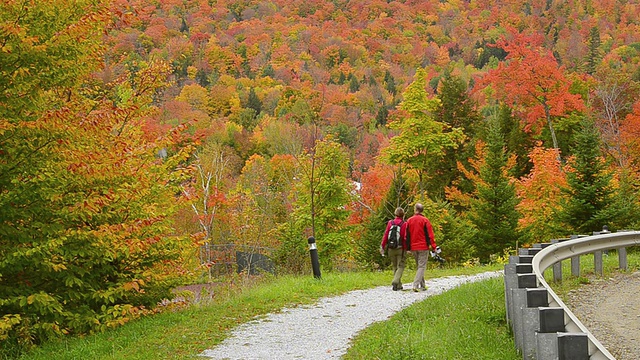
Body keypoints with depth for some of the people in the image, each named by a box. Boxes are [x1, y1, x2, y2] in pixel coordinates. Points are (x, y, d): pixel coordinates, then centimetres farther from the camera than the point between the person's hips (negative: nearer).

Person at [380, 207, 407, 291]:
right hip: (400, 249, -3)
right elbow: (406, 237, -9)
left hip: (391, 249, 3)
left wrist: (382, 246, 6)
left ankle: (399, 285, 18)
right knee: (400, 266, 2)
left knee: (395, 267, 15)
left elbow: (386, 235, 1)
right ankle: (395, 282, -19)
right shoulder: (404, 224, -8)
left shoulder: (390, 223, 1)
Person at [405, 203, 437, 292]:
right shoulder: (425, 220, -7)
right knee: (422, 266, -3)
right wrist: (433, 246, -6)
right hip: (423, 247, -4)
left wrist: (408, 248, 12)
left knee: (419, 266, 17)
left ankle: (422, 286, 19)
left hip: (413, 247, 4)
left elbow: (407, 235, 7)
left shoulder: (409, 220, 5)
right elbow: (430, 234, -9)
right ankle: (415, 285, -17)